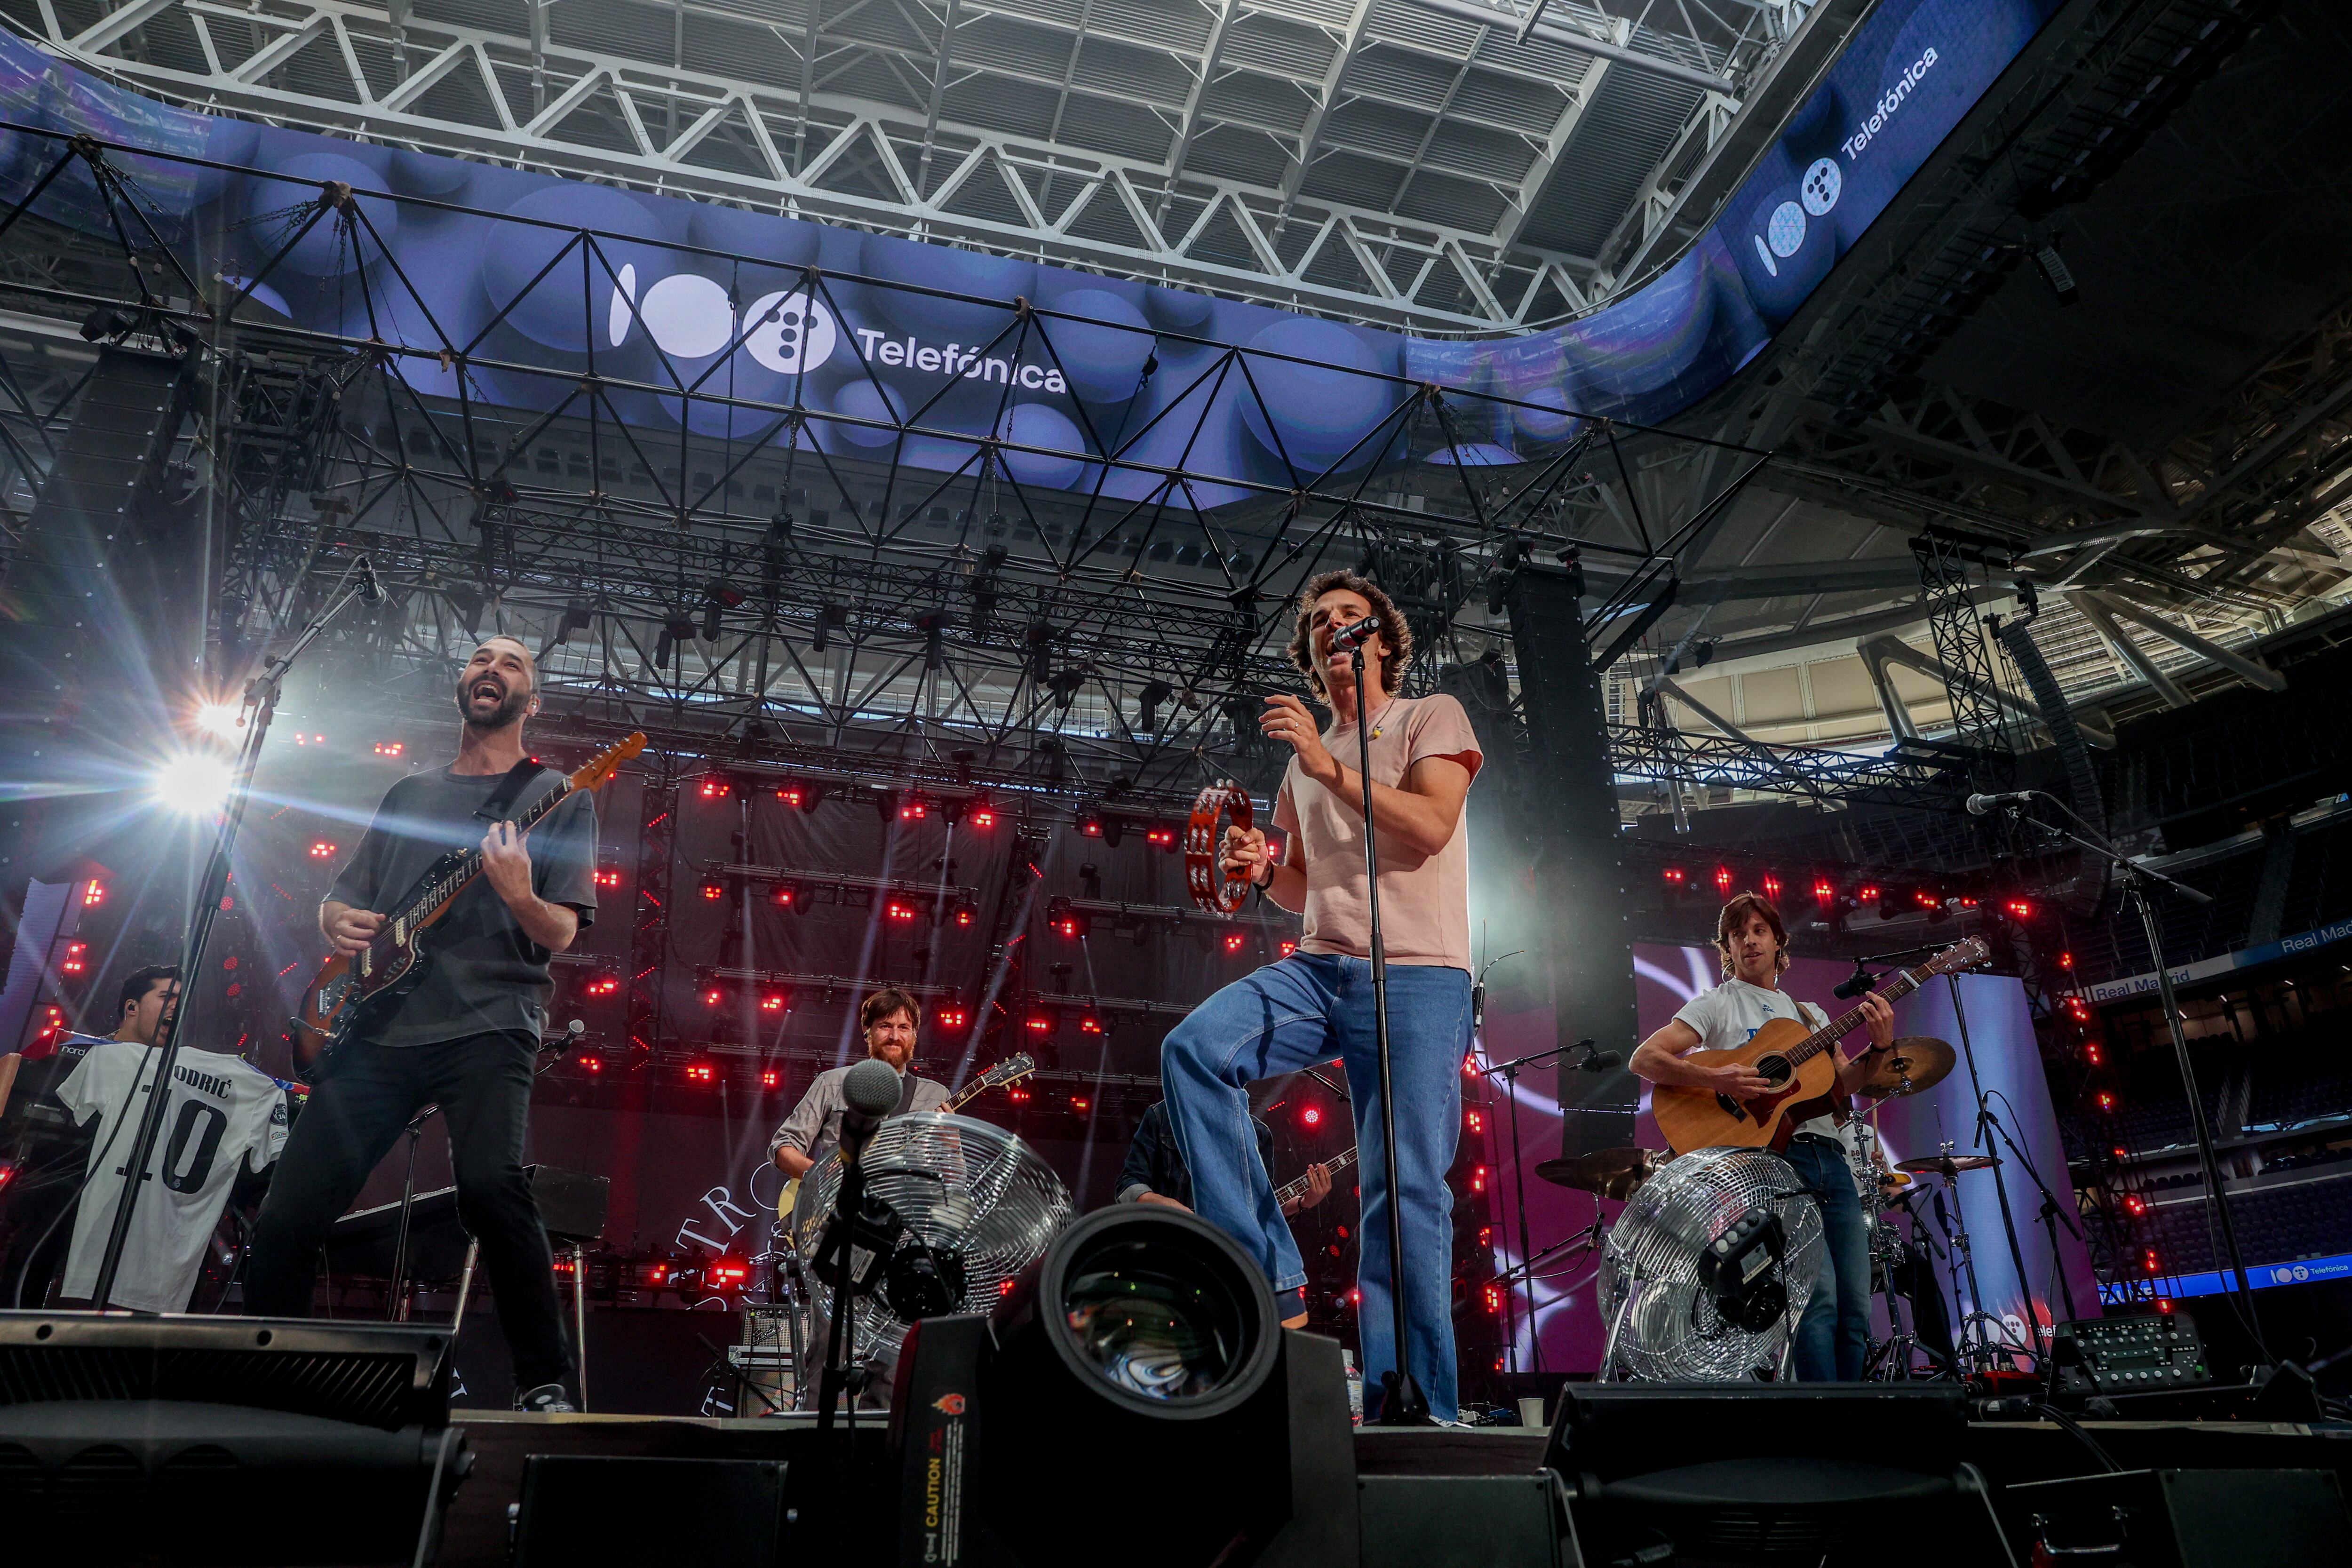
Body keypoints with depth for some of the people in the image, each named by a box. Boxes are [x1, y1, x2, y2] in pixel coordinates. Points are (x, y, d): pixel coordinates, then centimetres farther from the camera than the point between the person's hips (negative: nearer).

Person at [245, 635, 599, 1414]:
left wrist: (519, 896, -22)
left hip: (487, 1024, -5)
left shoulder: (558, 798, 9)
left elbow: (561, 935, 0)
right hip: (378, 1028, 5)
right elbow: (341, 896, 25)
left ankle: (545, 1386, -17)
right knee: (287, 1214, 0)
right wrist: (341, 919, 1)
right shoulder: (408, 794, 23)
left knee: (490, 1184, -27)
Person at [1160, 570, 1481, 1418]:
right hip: (1319, 968, 5)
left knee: (1405, 1193, -9)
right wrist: (1262, 869, 6)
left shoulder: (1433, 717, 8)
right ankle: (1266, 1273, -16)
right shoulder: (1306, 762, 24)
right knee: (1194, 1048, -21)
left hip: (1416, 977, -5)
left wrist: (1326, 763, -14)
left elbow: (1431, 826, -11)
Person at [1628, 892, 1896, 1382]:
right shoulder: (1717, 1004, 6)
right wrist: (1716, 1079, -18)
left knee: (1856, 1312, 2)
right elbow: (1643, 1059, -5)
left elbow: (1840, 1085, 14)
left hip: (1831, 1160, 6)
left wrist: (1879, 1048, -4)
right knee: (1818, 1299, -18)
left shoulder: (1809, 1014, 25)